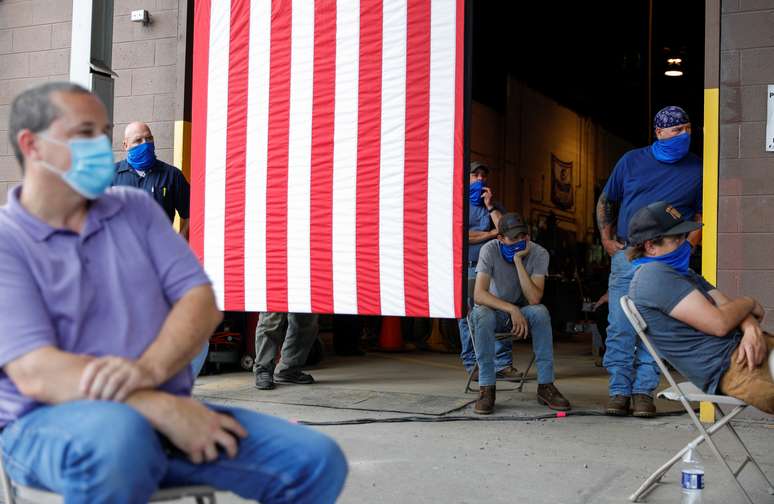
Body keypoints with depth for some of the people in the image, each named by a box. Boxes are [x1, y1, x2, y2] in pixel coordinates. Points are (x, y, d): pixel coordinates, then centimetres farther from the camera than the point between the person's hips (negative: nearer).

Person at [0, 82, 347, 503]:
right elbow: (35, 373, -16)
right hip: (50, 423, -4)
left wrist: (149, 369, -18)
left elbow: (201, 302, 4)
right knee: (118, 435, -41)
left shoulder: (136, 208, 14)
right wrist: (165, 409, -24)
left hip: (167, 411, 5)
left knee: (317, 461, -13)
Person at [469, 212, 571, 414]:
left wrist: (518, 260, -30)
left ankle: (545, 386, -23)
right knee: (481, 315, -35)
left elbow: (534, 299, -26)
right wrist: (512, 309, -37)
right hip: (496, 311, -1)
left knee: (540, 312, -32)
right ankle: (486, 388, -27)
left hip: (523, 312, 1)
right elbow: (479, 295, -26)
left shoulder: (539, 254, -15)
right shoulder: (490, 250, -17)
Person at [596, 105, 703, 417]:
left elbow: (702, 216, 12)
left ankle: (644, 392, 8)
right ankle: (619, 391, 4)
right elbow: (605, 202, 16)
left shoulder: (697, 169, 7)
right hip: (627, 255, 0)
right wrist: (607, 239, 6)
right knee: (620, 328, -4)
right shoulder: (632, 161, 9)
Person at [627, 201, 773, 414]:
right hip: (730, 366, -10)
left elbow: (730, 307, 11)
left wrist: (752, 330, -12)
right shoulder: (653, 275, -12)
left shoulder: (684, 274, 21)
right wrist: (749, 303, 3)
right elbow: (719, 323, -17)